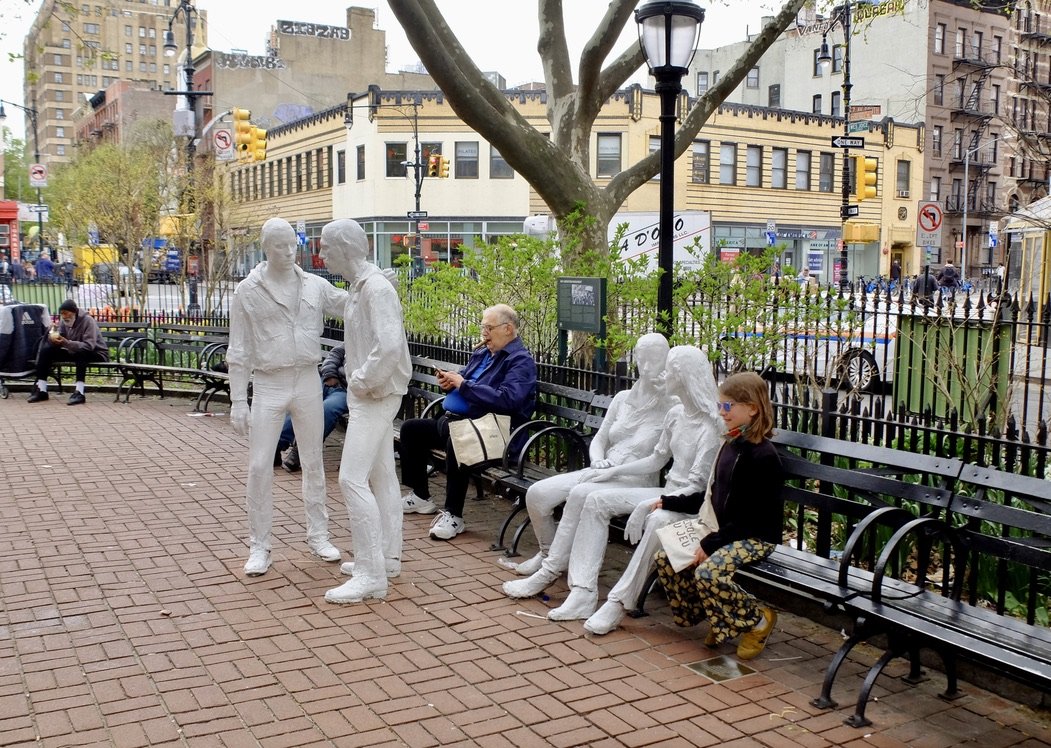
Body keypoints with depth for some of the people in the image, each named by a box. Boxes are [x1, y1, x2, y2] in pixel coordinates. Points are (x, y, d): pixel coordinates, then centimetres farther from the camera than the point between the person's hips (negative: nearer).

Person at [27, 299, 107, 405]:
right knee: (46, 350, -7)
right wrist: (53, 338, -28)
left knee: (81, 353, -39)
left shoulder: (87, 321, -20)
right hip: (75, 353, 7)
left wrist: (66, 343, -41)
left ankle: (79, 392, -41)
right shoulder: (64, 322, 1)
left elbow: (89, 346, -31)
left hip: (96, 353, -7)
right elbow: (59, 342, -3)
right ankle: (41, 390, -7)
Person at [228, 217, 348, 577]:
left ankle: (318, 536, 24)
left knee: (313, 462, 11)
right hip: (268, 385, -2)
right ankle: (258, 546, 12)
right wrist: (238, 400, -7)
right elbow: (238, 351, -2)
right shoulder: (248, 291, -2)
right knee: (259, 466, -2)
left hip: (307, 382, 2)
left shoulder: (315, 285, 4)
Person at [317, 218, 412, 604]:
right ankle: (387, 557, 27)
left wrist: (362, 381, -19)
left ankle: (370, 575, -9)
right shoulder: (357, 286, 13)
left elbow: (389, 346, -30)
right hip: (369, 394, 11)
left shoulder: (376, 287, -19)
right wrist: (359, 383, 7)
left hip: (375, 396, -11)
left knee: (352, 479, -13)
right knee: (382, 475, 16)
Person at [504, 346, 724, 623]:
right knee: (593, 500, -9)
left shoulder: (710, 426, -15)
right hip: (667, 491, 8)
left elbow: (698, 484, -19)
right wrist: (615, 471, 8)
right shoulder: (675, 415, 10)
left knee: (596, 502, -22)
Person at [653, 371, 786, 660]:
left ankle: (758, 620, -4)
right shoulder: (730, 445, 10)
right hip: (722, 530, 9)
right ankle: (718, 617, 10)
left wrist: (710, 544, -22)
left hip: (755, 537, -9)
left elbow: (750, 517, -20)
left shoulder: (763, 456, -18)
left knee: (709, 573, -31)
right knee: (665, 558, -4)